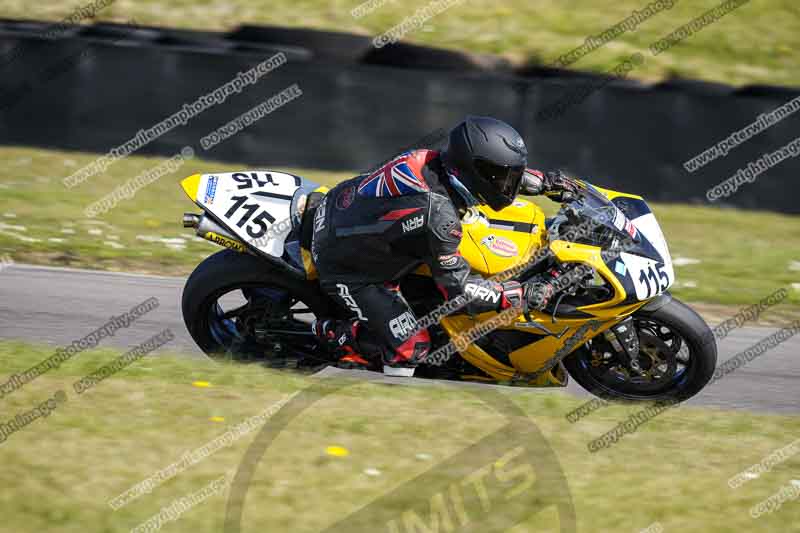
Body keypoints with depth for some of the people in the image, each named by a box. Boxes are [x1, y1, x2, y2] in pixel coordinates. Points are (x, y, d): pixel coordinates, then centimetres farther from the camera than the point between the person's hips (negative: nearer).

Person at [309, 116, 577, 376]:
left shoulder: (432, 159, -12)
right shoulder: (438, 217, -34)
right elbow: (458, 288, -25)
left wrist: (544, 181, 10)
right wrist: (523, 295, -23)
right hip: (345, 270, -8)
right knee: (410, 346, -9)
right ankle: (333, 333, 7)